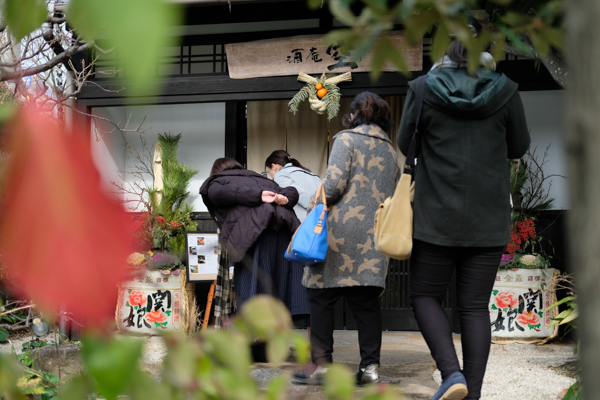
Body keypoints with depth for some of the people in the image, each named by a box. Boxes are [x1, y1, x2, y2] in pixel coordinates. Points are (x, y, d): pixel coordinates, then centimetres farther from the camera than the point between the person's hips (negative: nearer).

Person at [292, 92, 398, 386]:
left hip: (343, 228, -6)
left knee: (321, 295, 1)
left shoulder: (347, 139, -2)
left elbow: (334, 184, -11)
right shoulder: (390, 151, 17)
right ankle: (370, 365, 2)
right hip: (376, 235, 6)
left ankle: (321, 363, 0)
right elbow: (391, 196, 18)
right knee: (367, 301, 6)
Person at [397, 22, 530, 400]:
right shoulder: (505, 91, -2)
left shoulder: (424, 89, -5)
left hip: (437, 215, -2)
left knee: (426, 296, 11)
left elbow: (404, 145, 4)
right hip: (489, 219, 2)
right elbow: (519, 147, 10)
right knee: (475, 306, 7)